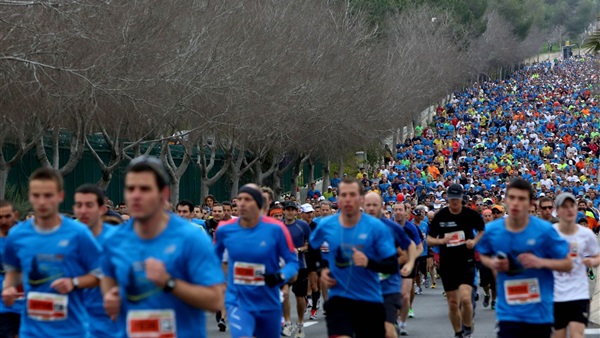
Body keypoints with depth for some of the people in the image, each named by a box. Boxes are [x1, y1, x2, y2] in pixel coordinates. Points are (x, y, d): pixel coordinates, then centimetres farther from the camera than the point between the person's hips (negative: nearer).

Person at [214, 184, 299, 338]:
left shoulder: (275, 229, -11)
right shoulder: (225, 229, -5)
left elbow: (292, 262, -6)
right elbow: (215, 257, 15)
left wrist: (281, 276, -24)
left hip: (268, 304, 1)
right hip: (238, 303, -1)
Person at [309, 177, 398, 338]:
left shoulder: (376, 227, -8)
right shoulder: (326, 225, -1)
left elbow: (393, 266, -10)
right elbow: (311, 249, 21)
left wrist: (368, 262, -27)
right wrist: (321, 269, 4)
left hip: (370, 300, 0)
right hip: (338, 299, 0)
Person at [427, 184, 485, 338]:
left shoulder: (471, 214, -4)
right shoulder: (440, 216, -1)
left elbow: (482, 231, 12)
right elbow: (429, 239, 4)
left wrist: (474, 241, -7)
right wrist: (441, 241, -16)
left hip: (467, 263, -2)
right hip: (447, 264, 2)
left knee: (465, 298, -19)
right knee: (452, 303, 6)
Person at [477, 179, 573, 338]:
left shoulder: (544, 230, -10)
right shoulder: (492, 231, -3)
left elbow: (568, 264, -4)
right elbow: (483, 255, 18)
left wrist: (541, 262, -21)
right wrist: (492, 263, -5)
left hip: (539, 312, 0)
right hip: (508, 311, 0)